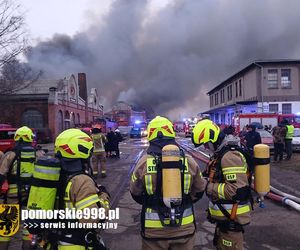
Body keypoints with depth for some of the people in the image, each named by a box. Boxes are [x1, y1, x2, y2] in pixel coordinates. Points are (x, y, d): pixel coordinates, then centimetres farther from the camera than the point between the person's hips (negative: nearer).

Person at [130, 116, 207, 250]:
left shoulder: (144, 162, -11)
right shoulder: (189, 161, -6)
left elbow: (136, 194, 3)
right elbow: (199, 190, 8)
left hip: (154, 228, -1)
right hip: (184, 226, 1)